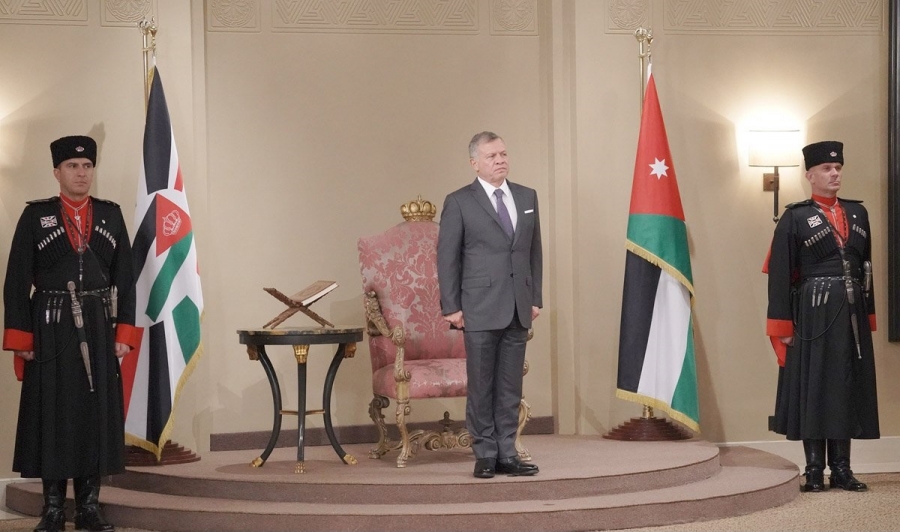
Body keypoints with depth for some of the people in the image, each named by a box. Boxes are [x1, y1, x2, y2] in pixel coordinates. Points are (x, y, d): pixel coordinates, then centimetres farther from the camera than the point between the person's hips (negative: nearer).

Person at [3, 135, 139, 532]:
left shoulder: (111, 216, 8)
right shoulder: (35, 216, 2)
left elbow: (125, 279, 7)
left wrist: (124, 333, 0)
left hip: (99, 330, 2)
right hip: (51, 331, -2)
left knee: (97, 412, 4)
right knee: (53, 414, 1)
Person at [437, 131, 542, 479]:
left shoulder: (527, 197, 12)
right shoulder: (459, 202, -2)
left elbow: (534, 251, 14)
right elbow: (447, 258, -2)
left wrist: (536, 298, 10)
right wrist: (451, 307, -7)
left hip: (518, 309, 4)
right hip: (480, 309, -4)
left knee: (510, 387, 6)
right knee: (481, 386, 1)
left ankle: (506, 454, 11)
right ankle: (485, 455, 10)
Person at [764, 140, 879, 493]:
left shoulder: (857, 213, 12)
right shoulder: (794, 218, -4)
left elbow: (867, 267, 16)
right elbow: (779, 276, -7)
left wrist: (868, 316, 12)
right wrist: (783, 326, -12)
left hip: (852, 314, 5)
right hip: (814, 315, -5)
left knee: (848, 386, 7)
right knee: (813, 387, -1)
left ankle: (841, 468, 13)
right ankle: (814, 470, 6)